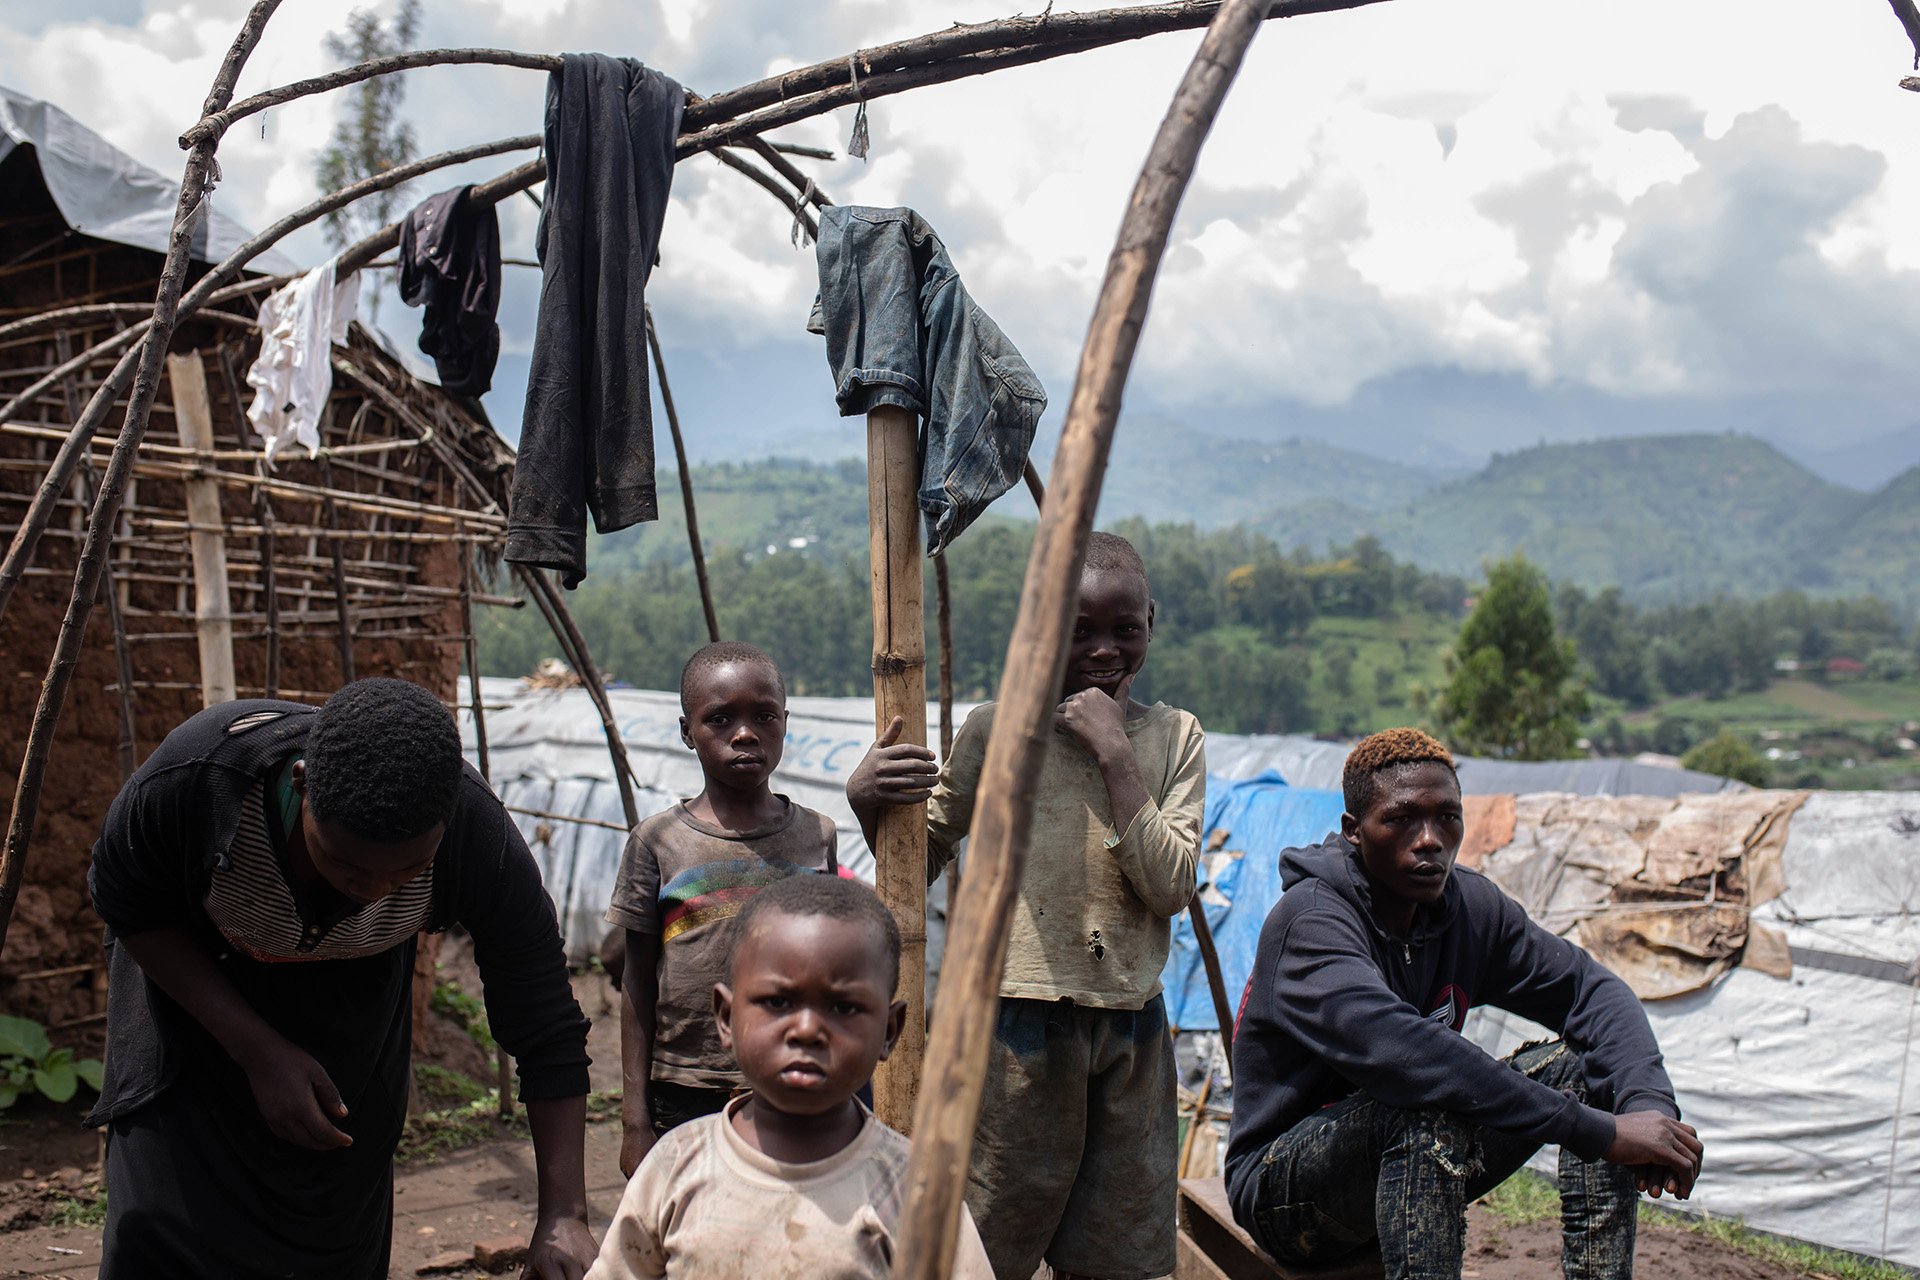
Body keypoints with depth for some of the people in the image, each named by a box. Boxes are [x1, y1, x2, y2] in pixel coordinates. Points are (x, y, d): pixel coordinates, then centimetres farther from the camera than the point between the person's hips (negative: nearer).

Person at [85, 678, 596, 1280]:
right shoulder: (191, 777, -38)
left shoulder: (478, 836, -35)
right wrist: (258, 1049, -24)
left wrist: (563, 1215, -30)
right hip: (190, 989, -1)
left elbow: (546, 1030, -24)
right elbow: (127, 909, -16)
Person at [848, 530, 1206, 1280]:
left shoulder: (1172, 737, 5)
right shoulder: (996, 731, -1)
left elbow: (1171, 888, -7)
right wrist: (867, 803, -17)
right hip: (1020, 1021, -2)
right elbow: (920, 863, 4)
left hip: (1131, 1028, 3)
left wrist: (1115, 753, -13)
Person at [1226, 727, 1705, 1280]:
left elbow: (1591, 989, -1)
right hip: (1286, 1187, -7)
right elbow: (1400, 1049, -39)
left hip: (1420, 1162, 7)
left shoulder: (1469, 906, -2)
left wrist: (1651, 1104, -22)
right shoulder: (1311, 920, -24)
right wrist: (1602, 1132, -38)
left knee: (1593, 1062, -5)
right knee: (1428, 1110, -37)